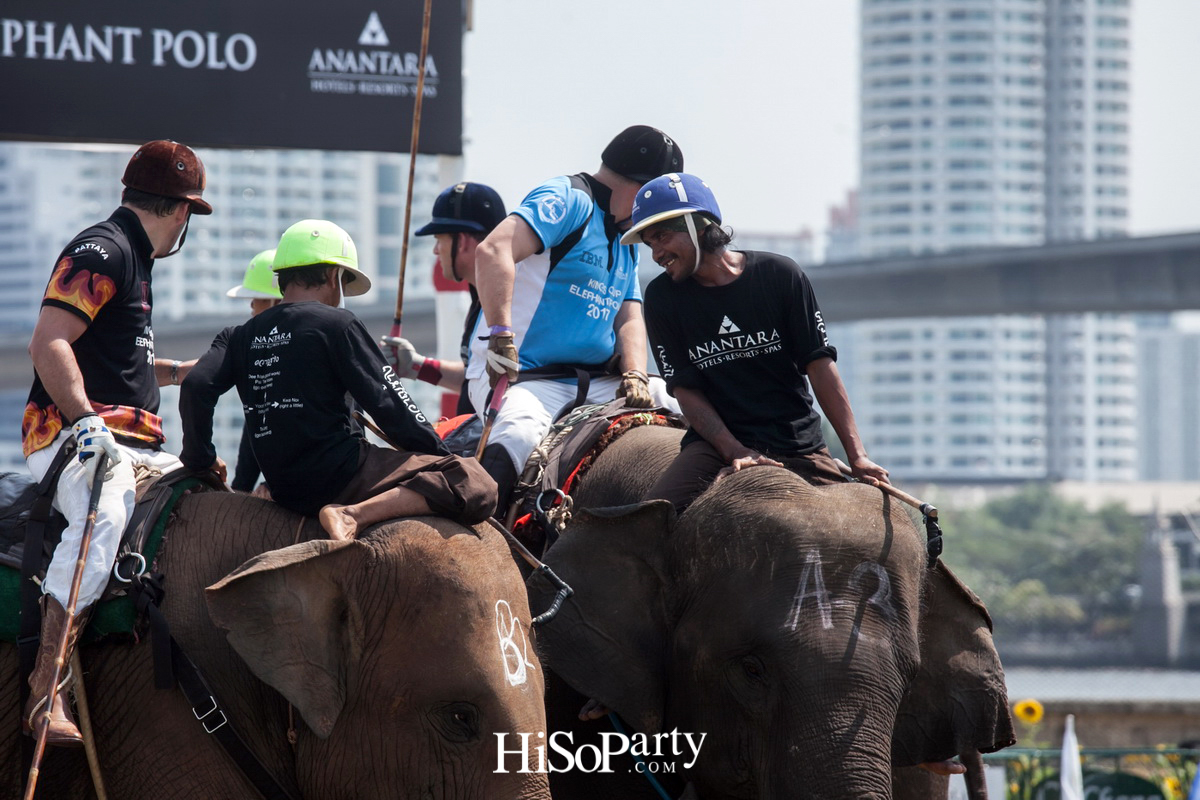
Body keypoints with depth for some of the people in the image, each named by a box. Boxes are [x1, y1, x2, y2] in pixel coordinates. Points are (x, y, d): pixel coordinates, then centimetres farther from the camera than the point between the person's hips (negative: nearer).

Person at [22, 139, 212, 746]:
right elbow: (49, 344, -20)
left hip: (133, 445, 11)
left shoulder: (132, 257, 25)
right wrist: (86, 421, -29)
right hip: (70, 436, -11)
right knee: (106, 514, -36)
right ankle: (47, 690, -45)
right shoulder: (102, 251, -7)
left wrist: (185, 371, 48)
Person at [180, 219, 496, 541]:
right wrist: (441, 455, 2)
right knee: (477, 486, -20)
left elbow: (196, 386, -1)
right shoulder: (336, 323, -5)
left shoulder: (244, 335, 12)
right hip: (338, 476, -8)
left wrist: (199, 460, 11)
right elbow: (388, 406, -6)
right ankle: (355, 514, -28)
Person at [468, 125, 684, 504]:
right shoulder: (569, 200, -7)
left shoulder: (627, 243, 24)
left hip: (592, 385, 9)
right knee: (522, 437, -39)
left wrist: (634, 377, -7)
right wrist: (501, 337, -32)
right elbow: (493, 251, -22)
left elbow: (629, 318, 14)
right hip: (519, 378, -9)